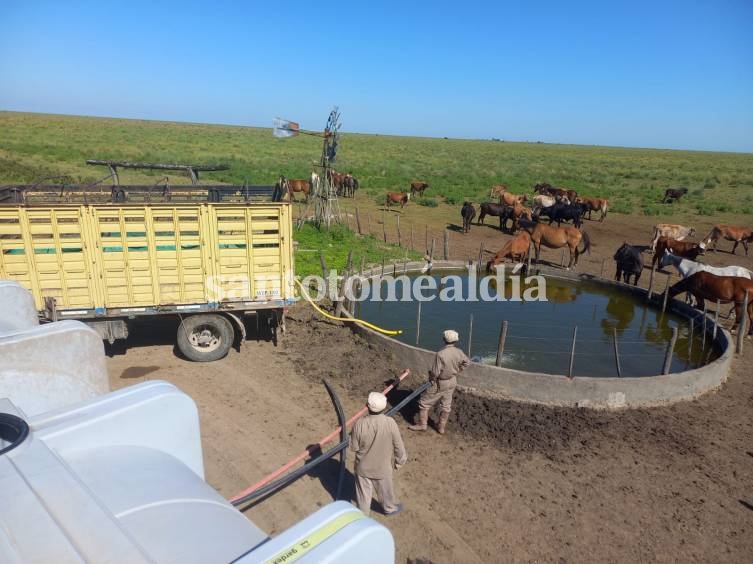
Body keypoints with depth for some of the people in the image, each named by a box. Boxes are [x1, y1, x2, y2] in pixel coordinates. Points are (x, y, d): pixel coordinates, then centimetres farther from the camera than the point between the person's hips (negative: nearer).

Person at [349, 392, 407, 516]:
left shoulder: (360, 424, -28)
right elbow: (398, 446, -14)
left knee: (363, 493, 24)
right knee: (385, 490, 28)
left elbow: (354, 447, -14)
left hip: (363, 466, 0)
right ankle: (390, 508, 53)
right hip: (383, 467, 0)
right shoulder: (390, 423, -27)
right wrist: (400, 461, 5)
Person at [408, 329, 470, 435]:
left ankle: (422, 424, 21)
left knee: (424, 402, 12)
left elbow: (435, 372, -26)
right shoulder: (459, 352, -11)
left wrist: (431, 377, -4)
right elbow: (467, 362, 10)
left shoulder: (440, 354, -30)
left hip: (439, 383, -6)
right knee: (446, 405, 18)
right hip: (452, 382, 6)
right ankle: (441, 427, 29)